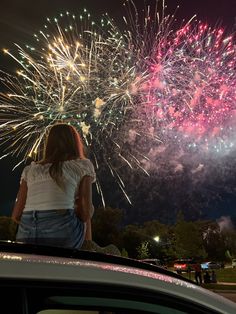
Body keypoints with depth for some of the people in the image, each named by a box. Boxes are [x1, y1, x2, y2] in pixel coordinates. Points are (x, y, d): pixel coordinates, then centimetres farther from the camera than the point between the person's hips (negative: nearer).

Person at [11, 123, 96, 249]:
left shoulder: (30, 169, 21)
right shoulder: (82, 165, 11)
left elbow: (16, 215, 17)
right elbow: (86, 212, 3)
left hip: (24, 232, 4)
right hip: (61, 230, -3)